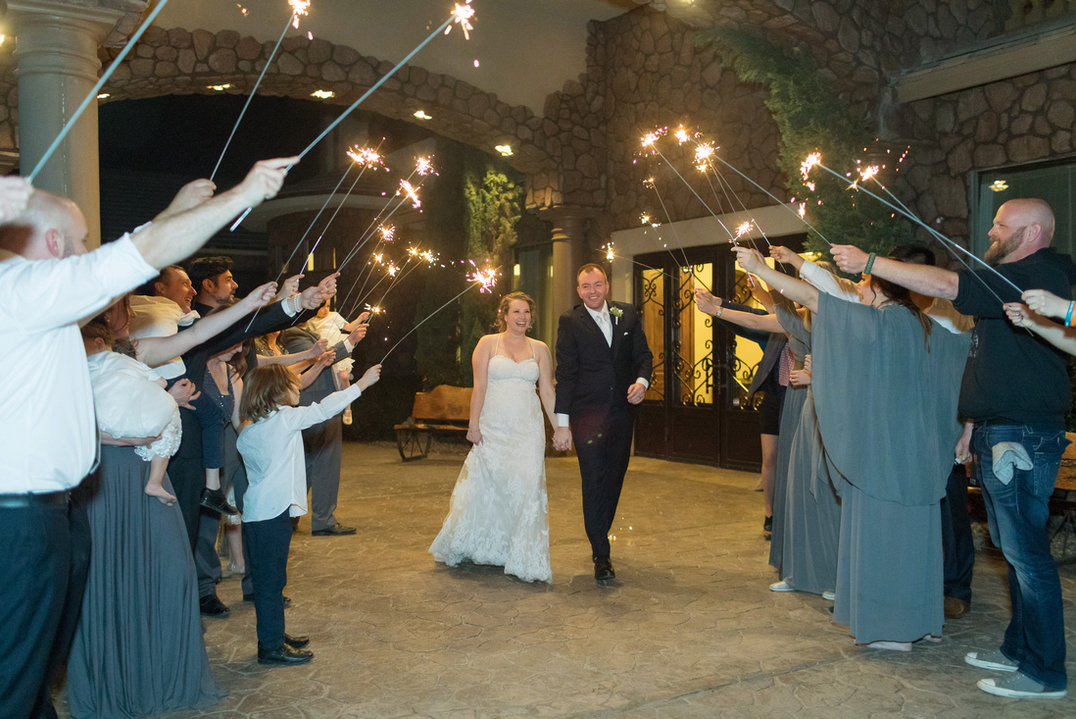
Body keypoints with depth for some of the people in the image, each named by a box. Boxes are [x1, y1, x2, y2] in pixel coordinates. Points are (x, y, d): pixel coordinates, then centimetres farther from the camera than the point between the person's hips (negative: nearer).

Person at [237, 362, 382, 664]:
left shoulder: (247, 432, 11)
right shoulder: (287, 418, -10)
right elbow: (324, 408, -8)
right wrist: (362, 382, -1)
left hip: (256, 512, 8)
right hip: (274, 511, -8)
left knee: (267, 577, 16)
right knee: (271, 578, -2)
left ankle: (274, 636, 27)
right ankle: (271, 647, 4)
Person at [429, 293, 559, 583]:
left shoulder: (540, 349, 9)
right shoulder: (488, 343, 4)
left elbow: (547, 391, 9)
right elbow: (479, 386, -1)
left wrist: (559, 428, 5)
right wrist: (474, 425, -7)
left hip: (528, 429, 1)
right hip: (493, 427, -1)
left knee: (527, 488, -5)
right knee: (484, 486, 4)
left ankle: (526, 560, 5)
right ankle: (468, 548, 27)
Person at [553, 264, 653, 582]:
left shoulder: (627, 314, 8)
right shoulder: (570, 321, -3)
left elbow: (643, 354, 13)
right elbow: (565, 374, -6)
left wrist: (642, 381, -10)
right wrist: (562, 423, -9)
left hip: (622, 411, 4)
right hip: (587, 412, -4)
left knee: (614, 480, 12)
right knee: (594, 481, -6)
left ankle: (599, 536, 31)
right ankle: (601, 555, 2)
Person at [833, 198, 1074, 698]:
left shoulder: (1036, 276, -13)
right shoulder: (1015, 279, 21)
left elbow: (947, 285, -26)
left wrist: (869, 262, -20)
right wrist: (975, 426, 23)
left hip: (1021, 440, -11)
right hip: (1000, 437, 11)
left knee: (1027, 553, -5)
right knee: (1016, 550, 15)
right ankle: (1019, 650, 26)